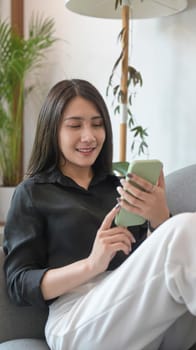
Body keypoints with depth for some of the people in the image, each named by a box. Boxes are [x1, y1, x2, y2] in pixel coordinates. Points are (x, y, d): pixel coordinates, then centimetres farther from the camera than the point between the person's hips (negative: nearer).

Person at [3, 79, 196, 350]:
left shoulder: (119, 186, 22)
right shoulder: (32, 193, 11)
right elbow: (19, 286, 1)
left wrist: (160, 218, -8)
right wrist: (91, 265, -16)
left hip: (149, 313, 4)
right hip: (77, 319, -4)